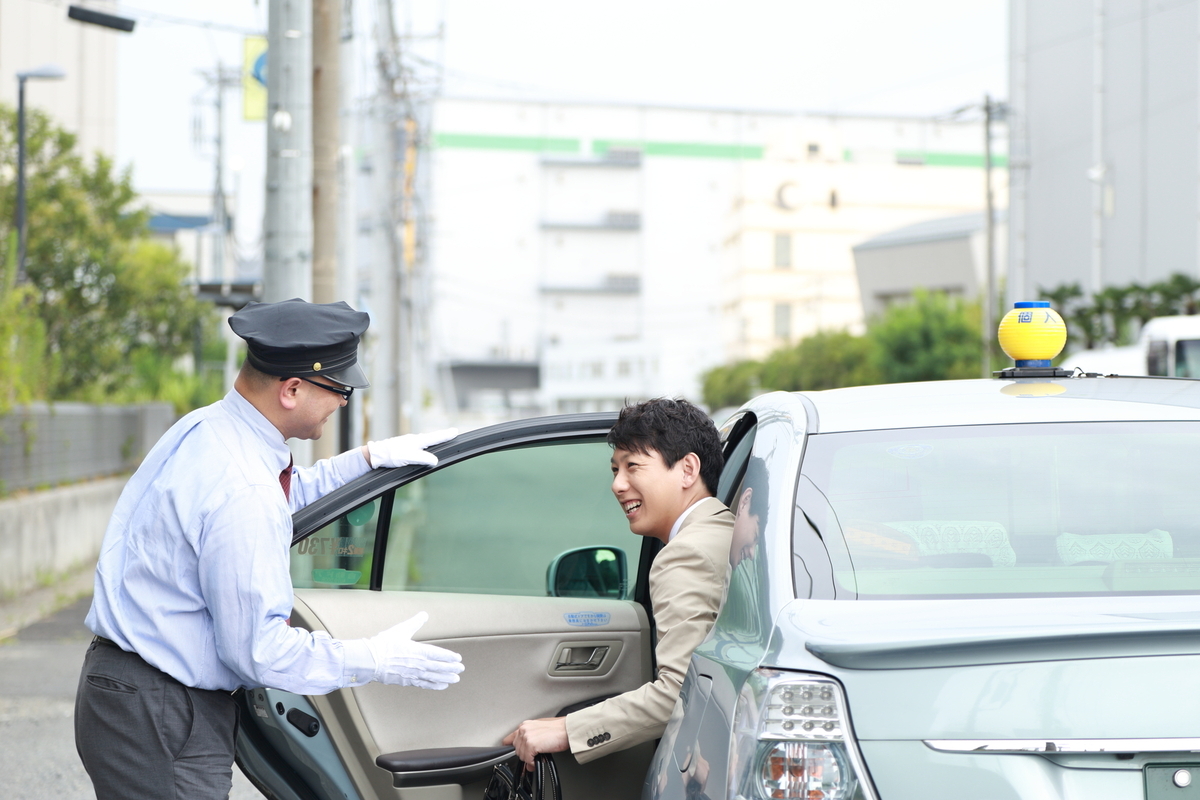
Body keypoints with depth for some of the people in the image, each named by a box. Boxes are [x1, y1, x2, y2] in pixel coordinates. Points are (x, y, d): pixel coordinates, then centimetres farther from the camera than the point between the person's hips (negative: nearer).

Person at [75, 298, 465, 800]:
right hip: (158, 723, -10)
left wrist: (368, 457, 23)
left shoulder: (206, 428, 5)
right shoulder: (240, 491, -26)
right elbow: (259, 649, -21)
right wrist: (373, 661, -11)